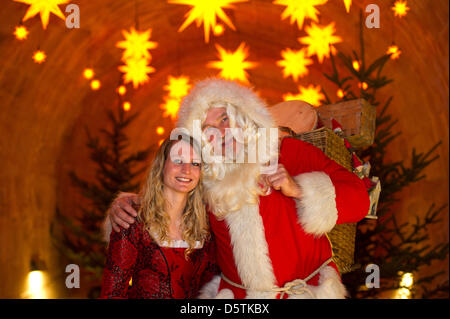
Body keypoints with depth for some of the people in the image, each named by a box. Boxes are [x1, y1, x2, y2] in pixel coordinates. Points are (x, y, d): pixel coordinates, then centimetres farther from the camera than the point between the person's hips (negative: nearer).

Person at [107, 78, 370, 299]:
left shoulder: (291, 154, -3)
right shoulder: (206, 182, 3)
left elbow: (358, 199, -6)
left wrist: (298, 189, -17)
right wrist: (127, 205, 3)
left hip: (307, 288, -2)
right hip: (239, 292, 2)